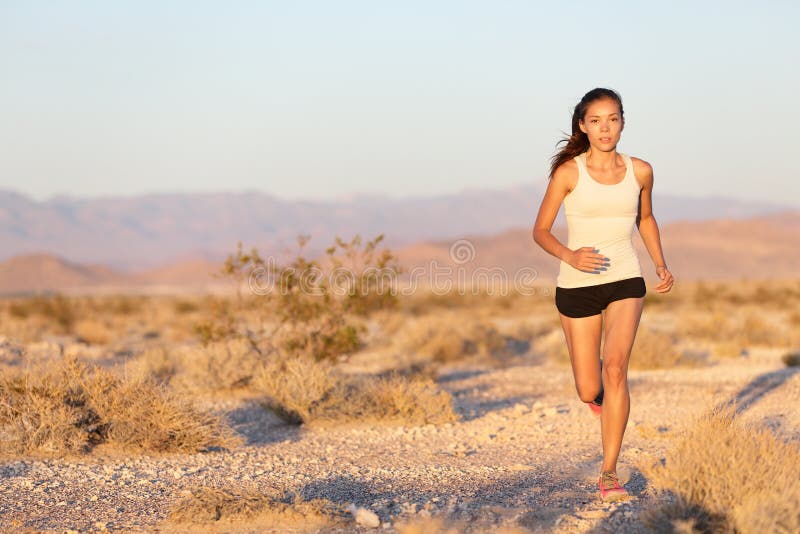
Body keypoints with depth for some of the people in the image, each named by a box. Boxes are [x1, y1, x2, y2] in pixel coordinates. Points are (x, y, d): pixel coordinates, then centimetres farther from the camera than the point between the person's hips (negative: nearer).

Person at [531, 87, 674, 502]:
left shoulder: (640, 171, 1)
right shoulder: (568, 172, -8)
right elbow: (540, 230, -3)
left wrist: (661, 265, 6)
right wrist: (569, 255, -22)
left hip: (625, 282, 1)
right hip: (577, 285, -1)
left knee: (615, 368, -21)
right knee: (588, 392, 4)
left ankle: (609, 472, -14)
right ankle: (599, 386, 45)